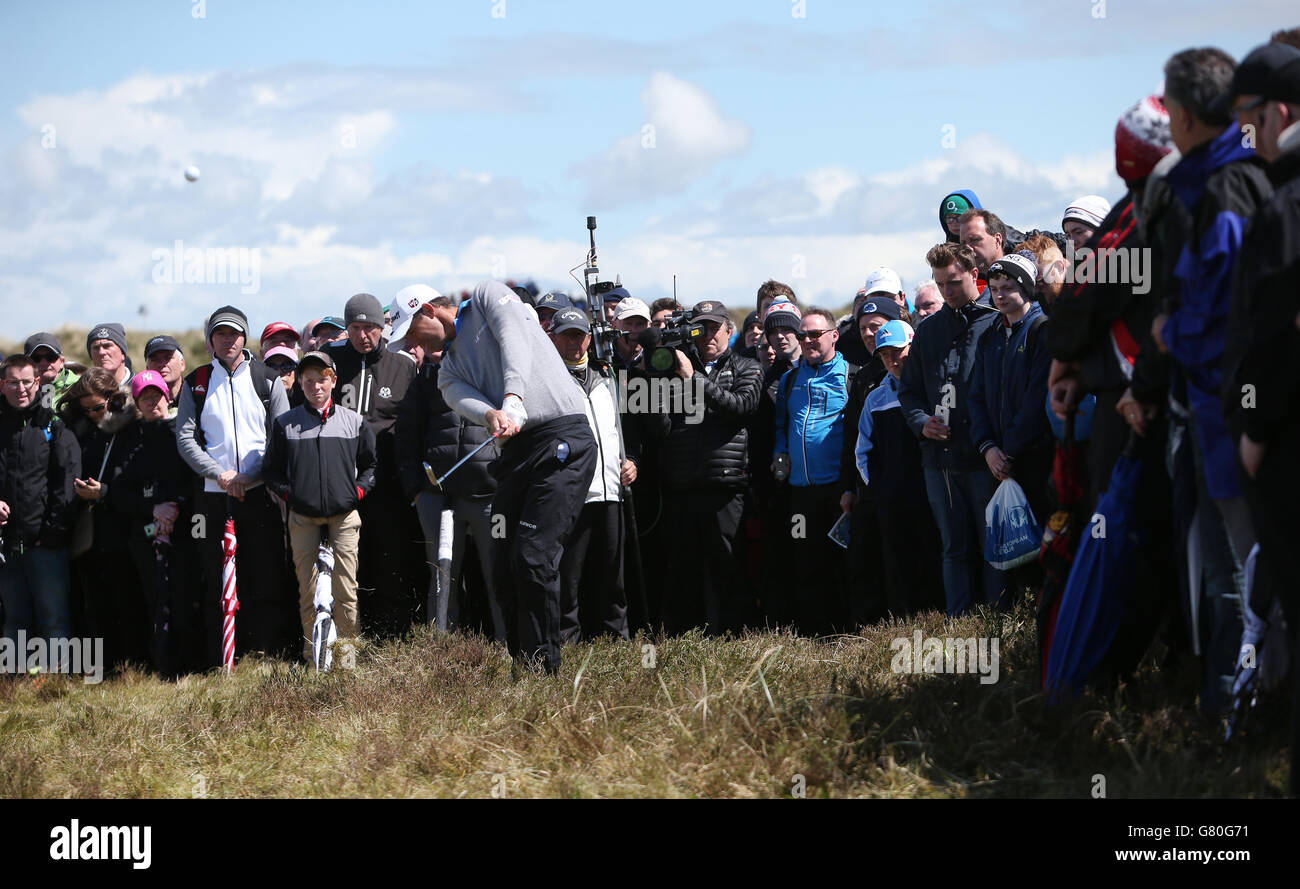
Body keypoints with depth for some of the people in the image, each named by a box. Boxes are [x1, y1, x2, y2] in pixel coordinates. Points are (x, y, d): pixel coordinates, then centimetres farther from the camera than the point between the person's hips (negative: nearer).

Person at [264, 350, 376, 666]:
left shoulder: (353, 422, 9)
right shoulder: (285, 424, 8)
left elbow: (371, 463, 17)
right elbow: (271, 470, 13)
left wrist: (358, 491, 3)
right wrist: (287, 493, -1)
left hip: (344, 514, 0)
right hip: (303, 517, 0)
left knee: (345, 586, -6)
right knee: (307, 585, -2)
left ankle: (346, 649, 2)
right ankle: (312, 650, 4)